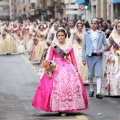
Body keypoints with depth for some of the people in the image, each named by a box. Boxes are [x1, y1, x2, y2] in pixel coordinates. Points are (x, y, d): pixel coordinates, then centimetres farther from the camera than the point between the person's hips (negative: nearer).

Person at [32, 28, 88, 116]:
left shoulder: (69, 46, 8)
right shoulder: (53, 46, 4)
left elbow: (73, 59, 8)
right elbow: (50, 58, 3)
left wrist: (76, 69, 1)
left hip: (67, 68, 1)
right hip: (56, 68, -1)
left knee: (70, 85, -8)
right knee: (57, 86, -8)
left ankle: (66, 107, -2)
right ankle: (58, 107, -1)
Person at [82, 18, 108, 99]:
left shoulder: (102, 34, 7)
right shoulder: (87, 34, 7)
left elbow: (106, 45, 9)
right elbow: (84, 47, 6)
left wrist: (101, 51, -11)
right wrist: (84, 59, -1)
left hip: (98, 56, -1)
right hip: (90, 56, 1)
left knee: (99, 75, -10)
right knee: (90, 75, 7)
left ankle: (98, 93, -14)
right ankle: (91, 90, 24)